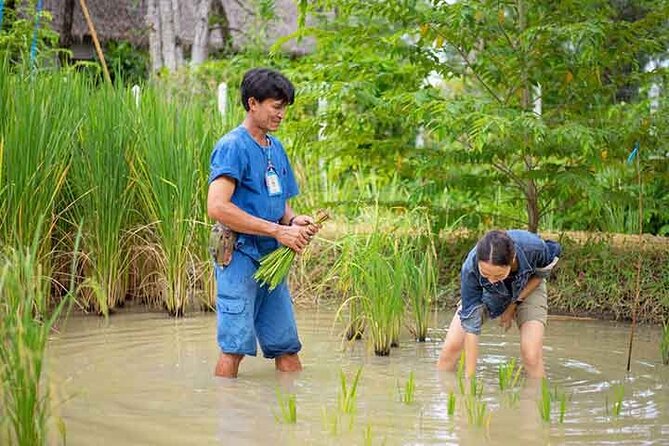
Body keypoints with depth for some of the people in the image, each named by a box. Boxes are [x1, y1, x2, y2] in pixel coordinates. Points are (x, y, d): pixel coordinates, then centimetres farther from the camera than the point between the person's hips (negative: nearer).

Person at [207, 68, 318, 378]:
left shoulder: (276, 148, 16)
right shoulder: (233, 146, -10)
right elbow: (217, 207, -22)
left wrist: (294, 220, 0)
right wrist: (278, 231, -21)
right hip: (240, 257, -8)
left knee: (286, 345, 9)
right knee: (235, 346, -6)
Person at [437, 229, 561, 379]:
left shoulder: (533, 248, -40)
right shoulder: (470, 268, -39)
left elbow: (541, 274, -13)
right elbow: (471, 323, -34)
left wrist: (514, 304, -19)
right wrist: (469, 378, -34)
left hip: (528, 287, 0)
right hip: (485, 294, 1)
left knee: (531, 355, -21)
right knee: (451, 347, -11)